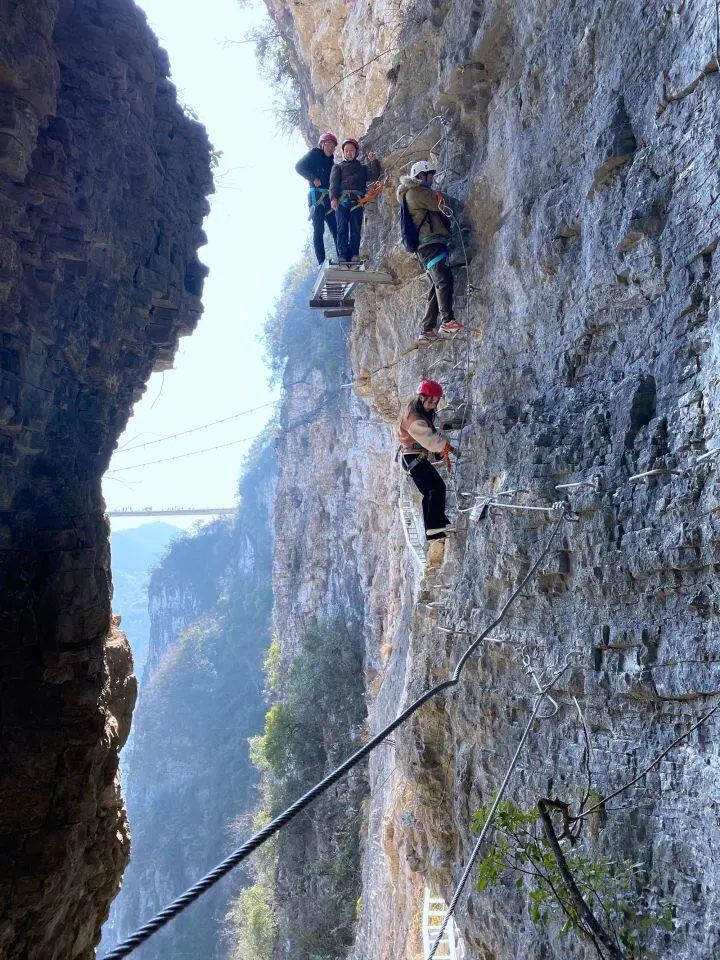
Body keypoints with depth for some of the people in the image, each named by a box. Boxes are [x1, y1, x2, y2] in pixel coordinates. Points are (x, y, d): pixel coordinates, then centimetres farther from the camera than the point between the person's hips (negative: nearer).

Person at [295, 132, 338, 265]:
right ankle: (322, 262, -12)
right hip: (317, 197, -6)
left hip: (329, 199, 7)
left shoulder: (330, 160, 21)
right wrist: (314, 179, -14)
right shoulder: (314, 154, 3)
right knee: (319, 230, -9)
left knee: (336, 229, 0)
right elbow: (299, 166, -8)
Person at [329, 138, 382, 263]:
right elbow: (334, 183, 5)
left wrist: (374, 162, 0)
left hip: (357, 200, 1)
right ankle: (342, 254, -12)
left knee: (356, 228, -6)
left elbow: (374, 176, 12)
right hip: (342, 200, -1)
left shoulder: (362, 167, 27)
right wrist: (333, 198, -12)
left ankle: (354, 254, -7)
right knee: (342, 228, -9)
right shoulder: (338, 167, 21)